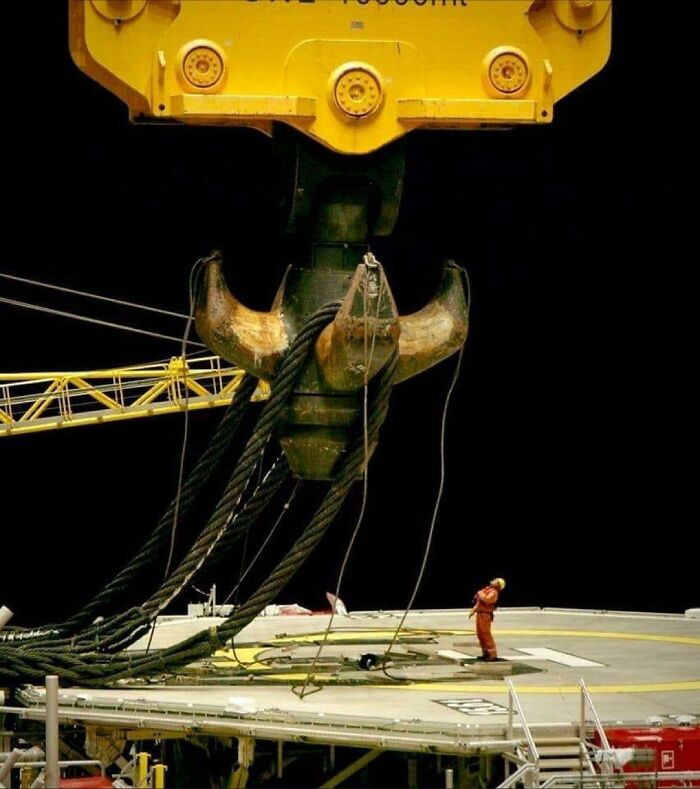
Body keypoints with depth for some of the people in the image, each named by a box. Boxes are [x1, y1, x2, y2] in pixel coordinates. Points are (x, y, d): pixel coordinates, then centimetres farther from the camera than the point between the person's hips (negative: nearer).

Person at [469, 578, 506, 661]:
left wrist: (480, 594, -15)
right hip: (480, 614, 10)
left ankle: (493, 655, -11)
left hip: (485, 615, -10)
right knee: (480, 634, 14)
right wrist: (473, 611, 24)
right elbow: (479, 601, 24)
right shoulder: (488, 589, 15)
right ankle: (485, 653, 20)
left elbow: (486, 599, -33)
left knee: (486, 634, -11)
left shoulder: (493, 592, -14)